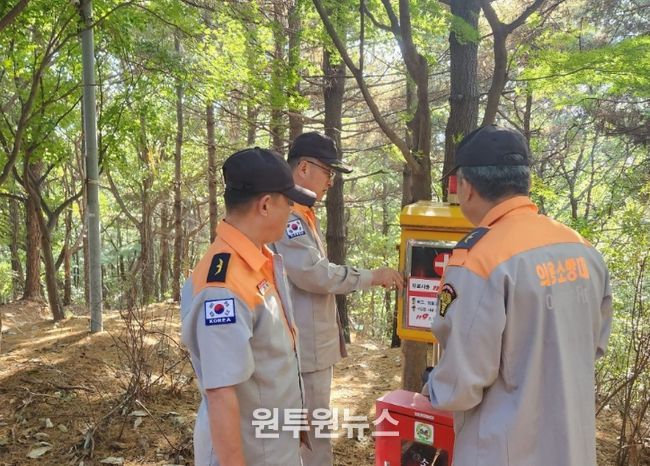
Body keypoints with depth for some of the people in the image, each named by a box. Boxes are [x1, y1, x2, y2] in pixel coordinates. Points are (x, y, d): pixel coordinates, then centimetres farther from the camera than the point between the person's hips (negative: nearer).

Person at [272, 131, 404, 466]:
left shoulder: (300, 213, 15)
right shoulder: (284, 212, -19)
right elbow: (312, 272, -25)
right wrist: (372, 277, -15)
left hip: (313, 344, 11)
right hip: (303, 347, -11)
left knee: (310, 430, 21)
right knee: (310, 434, 1)